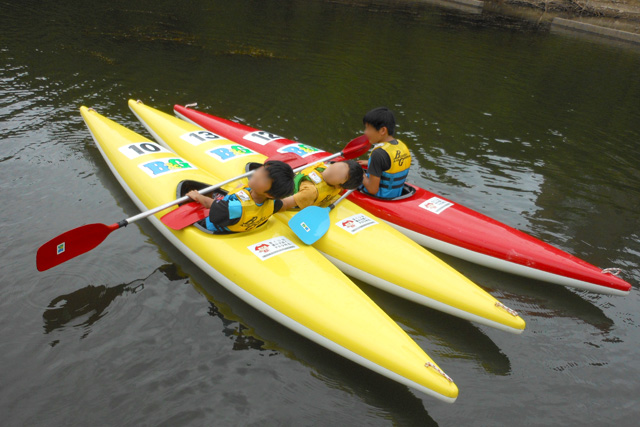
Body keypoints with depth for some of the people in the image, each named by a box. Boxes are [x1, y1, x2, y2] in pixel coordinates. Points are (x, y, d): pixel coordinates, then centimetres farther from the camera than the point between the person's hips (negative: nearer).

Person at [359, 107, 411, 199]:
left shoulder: (379, 154, -27)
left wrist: (362, 177, -5)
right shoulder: (402, 145, -1)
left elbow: (373, 189, -25)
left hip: (379, 199, -9)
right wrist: (370, 163, 21)